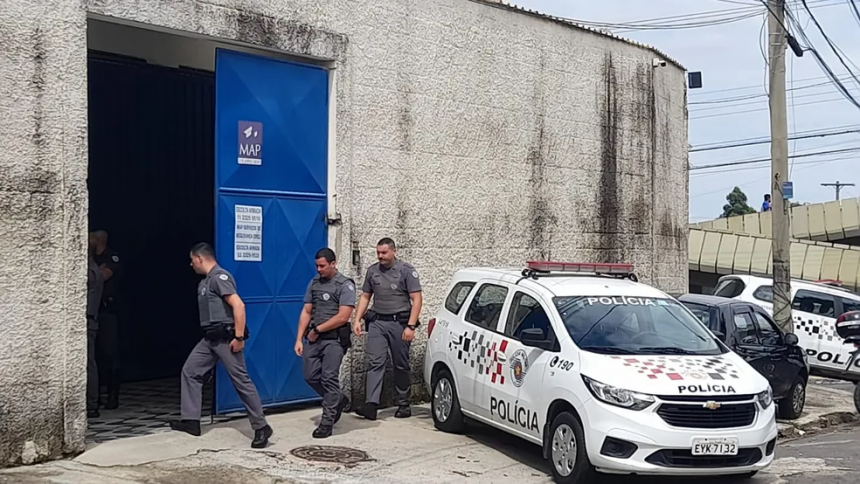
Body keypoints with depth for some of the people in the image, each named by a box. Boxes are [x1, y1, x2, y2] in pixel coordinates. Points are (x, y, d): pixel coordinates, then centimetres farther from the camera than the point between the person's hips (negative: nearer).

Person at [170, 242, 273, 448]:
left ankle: (261, 427, -1)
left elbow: (238, 305, -22)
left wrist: (239, 337, -25)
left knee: (241, 380, -7)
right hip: (210, 338, 10)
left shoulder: (219, 277, -14)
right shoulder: (205, 282, 17)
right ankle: (190, 420, 13)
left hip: (226, 338, -10)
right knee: (190, 371, 9)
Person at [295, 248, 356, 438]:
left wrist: (317, 330, -9)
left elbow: (343, 317, -14)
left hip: (334, 339, -6)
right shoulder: (314, 283, 12)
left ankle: (327, 422, 1)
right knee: (311, 376, 7)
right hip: (313, 338, 6)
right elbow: (306, 312, 13)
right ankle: (339, 400, 30)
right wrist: (299, 339, 5)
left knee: (329, 378, -6)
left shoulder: (345, 285, -6)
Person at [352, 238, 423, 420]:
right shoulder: (372, 271, 10)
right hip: (377, 323, 3)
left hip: (399, 323, -3)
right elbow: (365, 297, 17)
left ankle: (403, 405, 15)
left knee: (401, 365, 5)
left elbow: (416, 299, -7)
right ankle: (371, 405, -14)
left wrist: (411, 326, -15)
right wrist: (357, 319, 5)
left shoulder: (406, 271, -3)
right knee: (375, 363, -8)